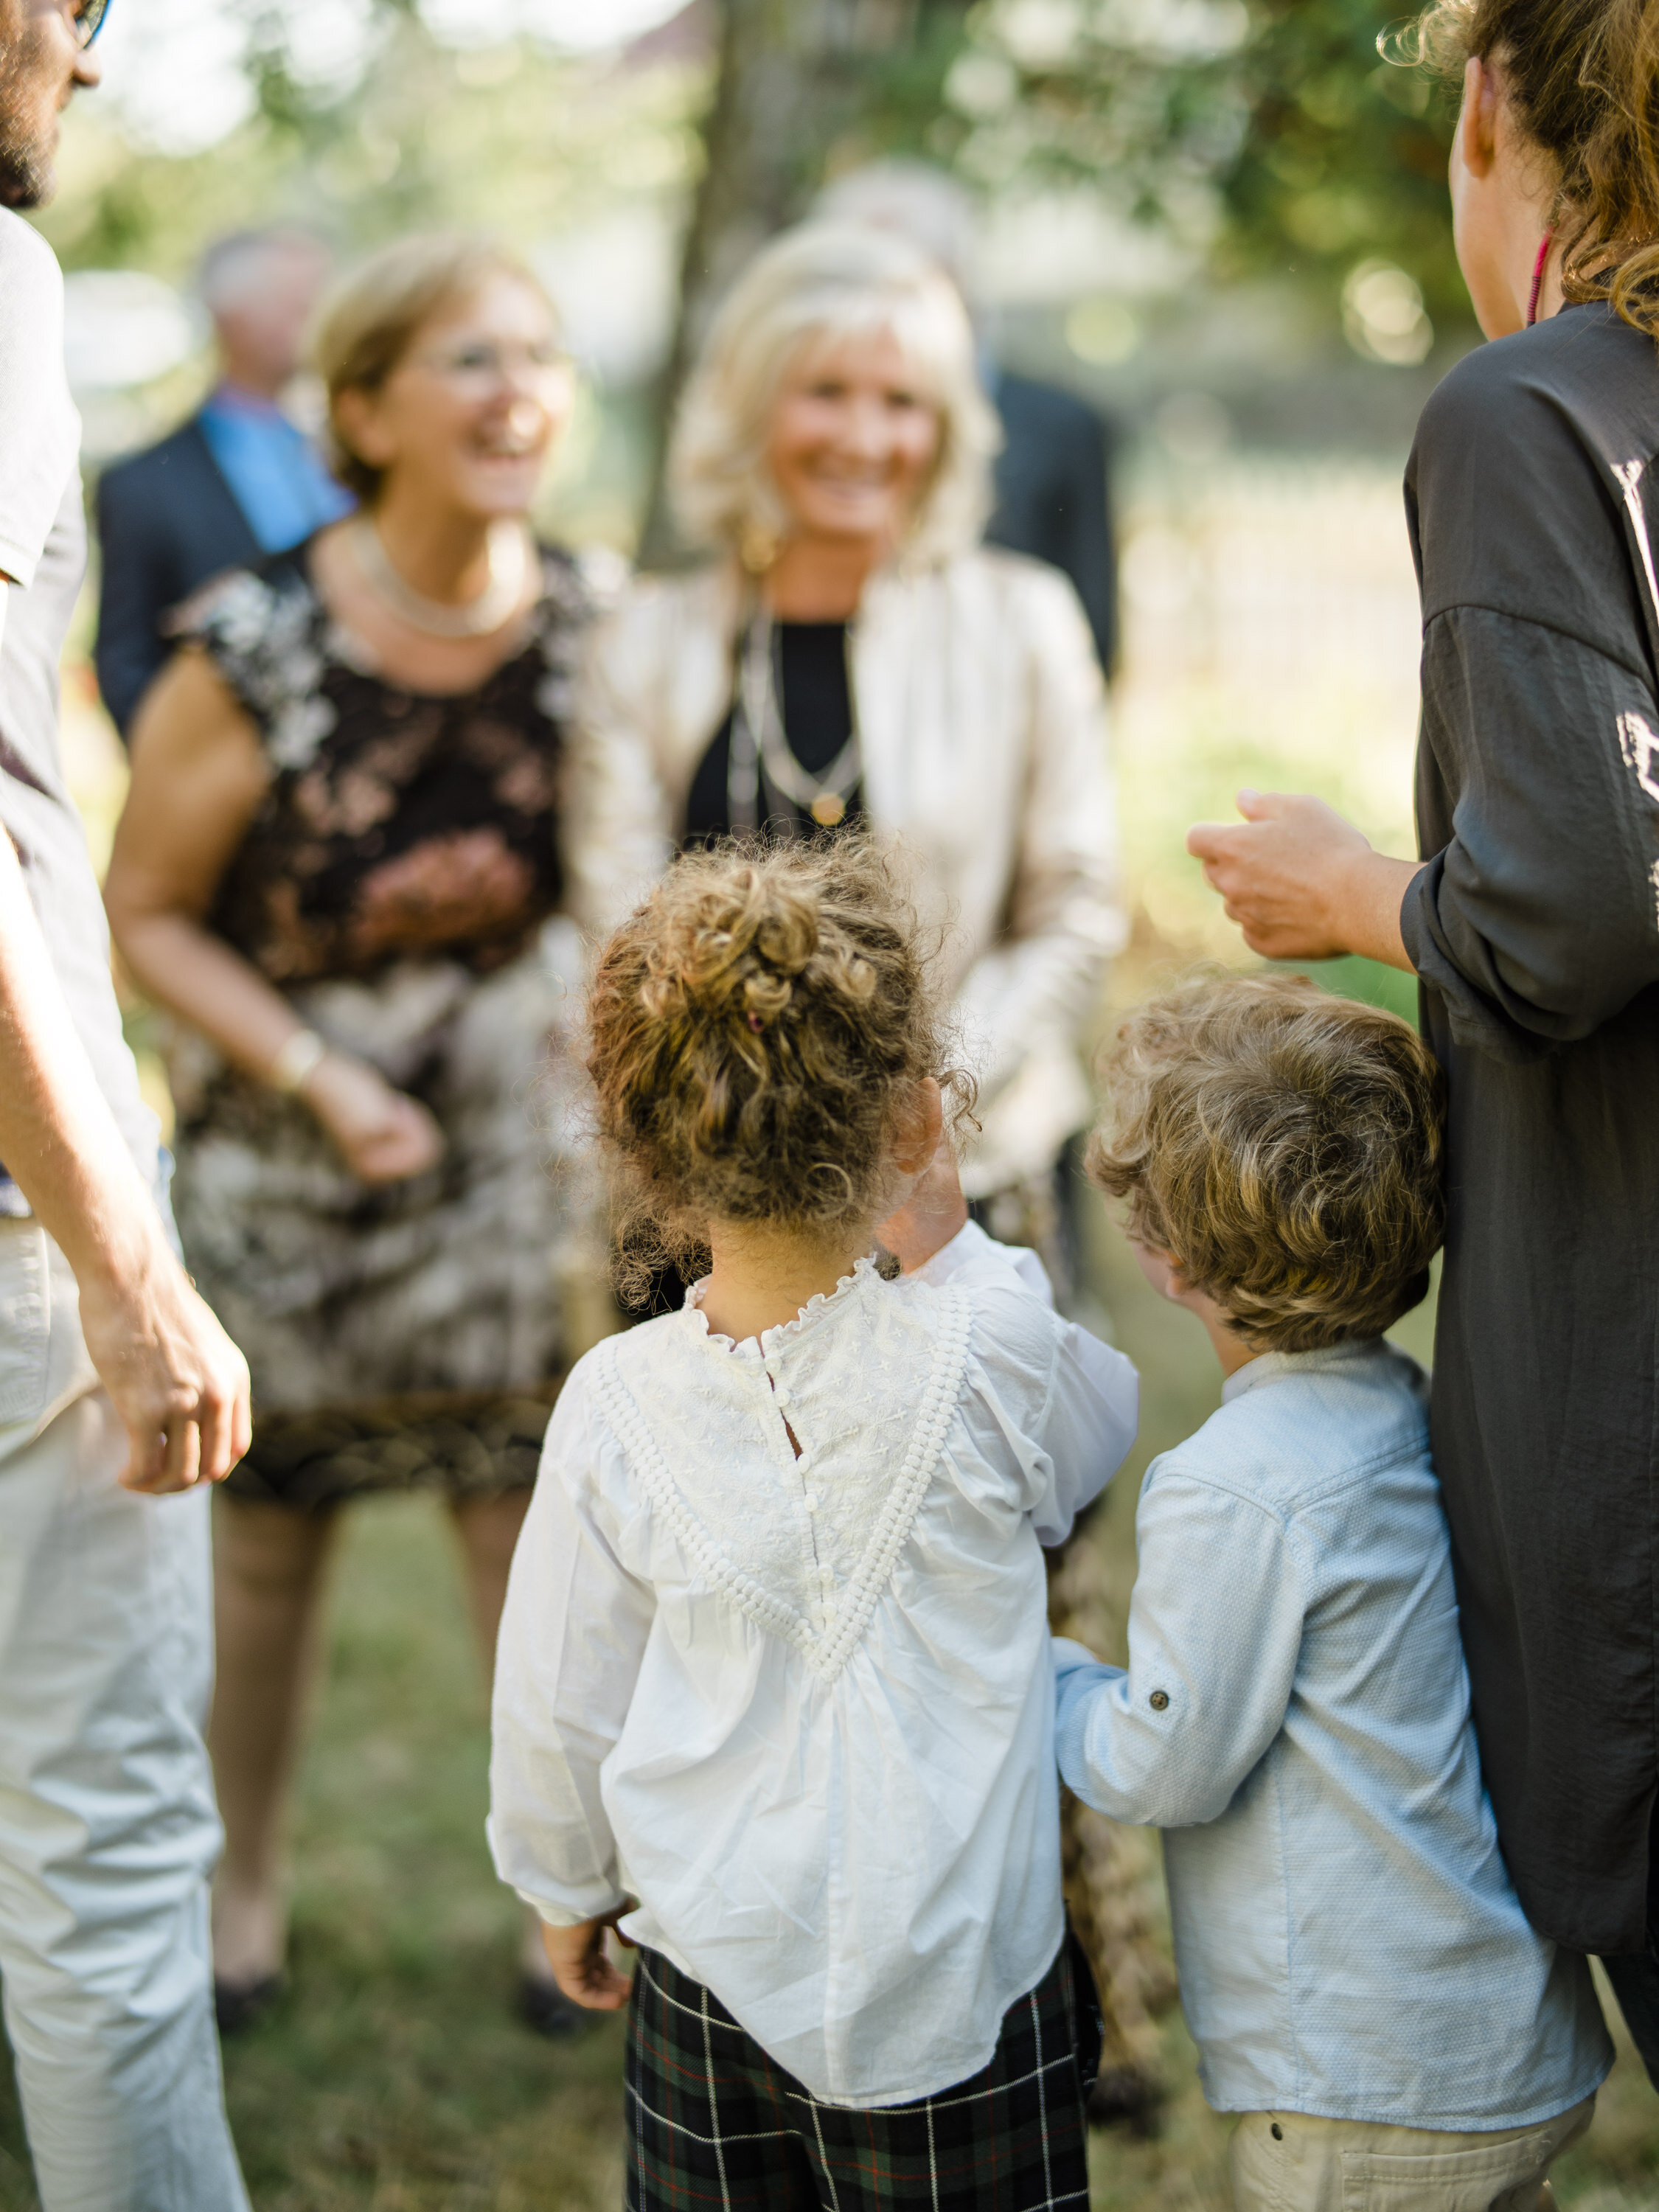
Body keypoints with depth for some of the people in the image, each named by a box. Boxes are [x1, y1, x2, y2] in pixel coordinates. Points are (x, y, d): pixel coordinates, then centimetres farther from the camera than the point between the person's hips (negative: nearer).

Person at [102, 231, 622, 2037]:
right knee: (267, 1537, 14)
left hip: (516, 1152, 2)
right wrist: (320, 1078, -17)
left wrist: (590, 1038, -7)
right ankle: (240, 1884, 35)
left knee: (531, 1520, 7)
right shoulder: (253, 654, -19)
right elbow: (140, 913, -10)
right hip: (286, 1157, -1)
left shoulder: (590, 631, -9)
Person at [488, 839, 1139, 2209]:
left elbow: (554, 1710, 0)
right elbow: (1102, 1423, 9)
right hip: (954, 1985, -2)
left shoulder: (616, 1402, -11)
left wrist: (568, 1889, 17)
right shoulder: (986, 1353, -17)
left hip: (709, 1978, 2)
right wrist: (946, 1241, 10)